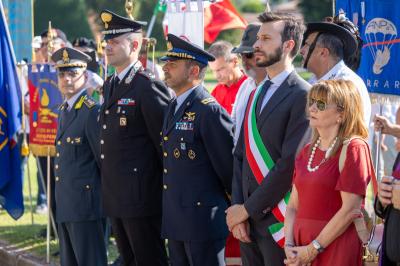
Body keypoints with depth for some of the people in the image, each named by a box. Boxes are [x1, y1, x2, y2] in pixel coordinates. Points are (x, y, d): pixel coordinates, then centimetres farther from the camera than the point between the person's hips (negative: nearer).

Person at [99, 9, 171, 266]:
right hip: (116, 196, 9)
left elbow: (164, 140, -14)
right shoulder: (110, 85, 14)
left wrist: (168, 186, -11)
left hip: (141, 194, -9)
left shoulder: (149, 87, -14)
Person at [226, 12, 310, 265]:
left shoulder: (303, 96, -11)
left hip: (278, 222, -7)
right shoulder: (256, 94, 15)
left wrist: (247, 208, -13)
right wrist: (238, 208, -1)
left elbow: (291, 162, -17)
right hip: (248, 222, 7)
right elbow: (241, 154, 12)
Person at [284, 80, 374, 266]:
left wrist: (312, 250, -14)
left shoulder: (354, 148, -8)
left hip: (335, 248, -6)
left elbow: (351, 210, -15)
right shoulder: (306, 152, 12)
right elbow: (293, 206, 10)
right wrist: (289, 246, -6)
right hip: (300, 248, 6)